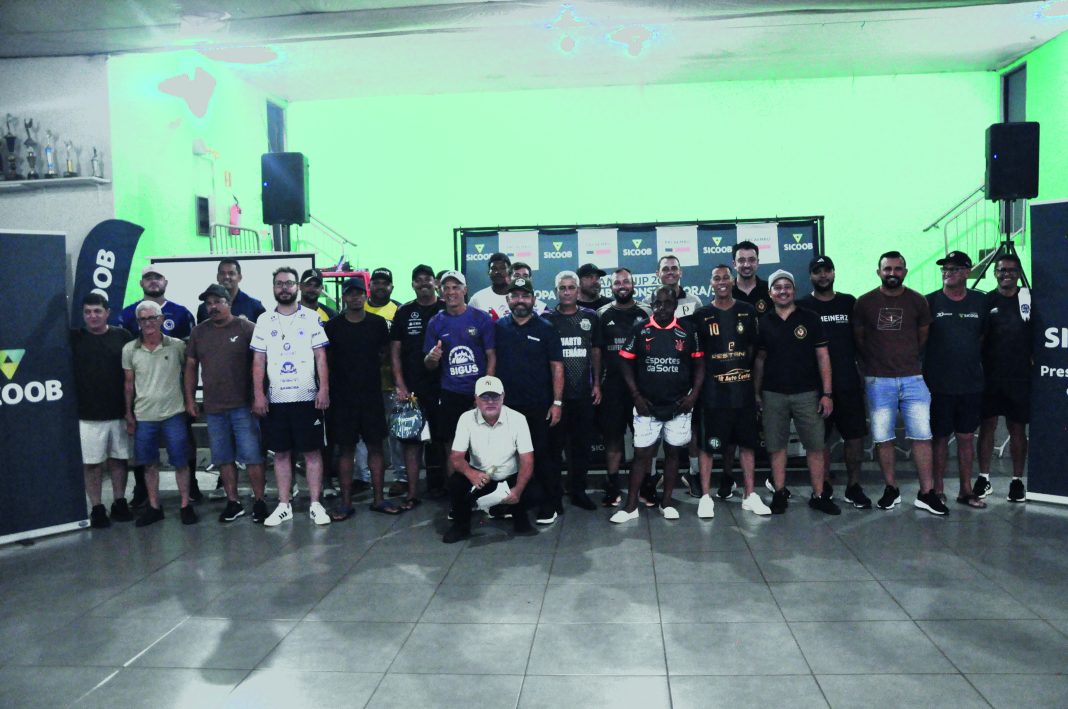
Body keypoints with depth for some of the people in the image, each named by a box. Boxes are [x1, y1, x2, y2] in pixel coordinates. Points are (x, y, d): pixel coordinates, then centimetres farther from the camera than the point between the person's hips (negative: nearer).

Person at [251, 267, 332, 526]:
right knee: (281, 453, 8)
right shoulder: (264, 320, 8)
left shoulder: (311, 317, 3)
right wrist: (258, 394, -2)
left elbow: (321, 356, 0)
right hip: (275, 398, 2)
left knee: (312, 451, 2)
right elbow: (258, 361, 6)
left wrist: (324, 389, -9)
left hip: (307, 397, -2)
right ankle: (284, 505, 17)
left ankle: (315, 504, 9)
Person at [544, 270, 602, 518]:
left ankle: (579, 491, 24)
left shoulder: (590, 317, 7)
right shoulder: (547, 319, 0)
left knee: (581, 444, 11)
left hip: (584, 393, 3)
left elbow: (596, 352, 12)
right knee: (554, 446, -1)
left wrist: (597, 383, 6)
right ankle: (552, 498, 5)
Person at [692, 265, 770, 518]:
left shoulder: (747, 311, 7)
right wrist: (700, 383, -3)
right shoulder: (701, 315, 0)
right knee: (708, 445, 2)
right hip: (713, 392, -3)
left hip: (744, 390, 3)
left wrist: (750, 375, 7)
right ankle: (706, 497, 13)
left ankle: (750, 496, 21)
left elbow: (753, 347, 13)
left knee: (747, 443, 10)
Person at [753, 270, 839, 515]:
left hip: (807, 393, -1)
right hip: (773, 394, 1)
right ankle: (779, 494, 16)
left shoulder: (810, 319, 2)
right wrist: (756, 392, 7)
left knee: (815, 446, 1)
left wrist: (827, 393, -4)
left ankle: (819, 495, 13)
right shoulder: (764, 322, 7)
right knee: (776, 446, 5)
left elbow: (822, 357, 1)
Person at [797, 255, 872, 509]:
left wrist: (863, 372, 10)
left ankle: (854, 487, 17)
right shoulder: (801, 306, 2)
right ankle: (824, 487, 17)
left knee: (855, 435, 5)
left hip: (849, 382, 3)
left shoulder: (850, 303, 10)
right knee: (820, 438, 4)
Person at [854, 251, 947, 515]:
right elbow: (858, 339, 10)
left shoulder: (917, 301, 4)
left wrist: (909, 359, 11)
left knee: (922, 435, -2)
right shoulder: (865, 302, 1)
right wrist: (874, 363, 10)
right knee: (883, 438, 5)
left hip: (912, 377, 1)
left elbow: (923, 336, 14)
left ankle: (926, 493, 7)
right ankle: (891, 490, 19)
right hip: (878, 380, 0)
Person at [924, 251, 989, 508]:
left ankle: (966, 490, 21)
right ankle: (938, 490, 17)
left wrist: (977, 362, 6)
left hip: (971, 384, 2)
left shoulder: (980, 302, 5)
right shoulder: (930, 302, -3)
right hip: (938, 385, -2)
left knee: (967, 437, 10)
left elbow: (985, 336, 14)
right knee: (940, 437, 6)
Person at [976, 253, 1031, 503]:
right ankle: (984, 478, 14)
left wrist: (1032, 359, -2)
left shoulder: (1029, 299, 4)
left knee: (1017, 428, 7)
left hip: (1020, 376, 0)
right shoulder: (986, 300, 4)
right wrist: (980, 365, -1)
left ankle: (1017, 480, 17)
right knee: (987, 425, 5)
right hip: (990, 376, 0)